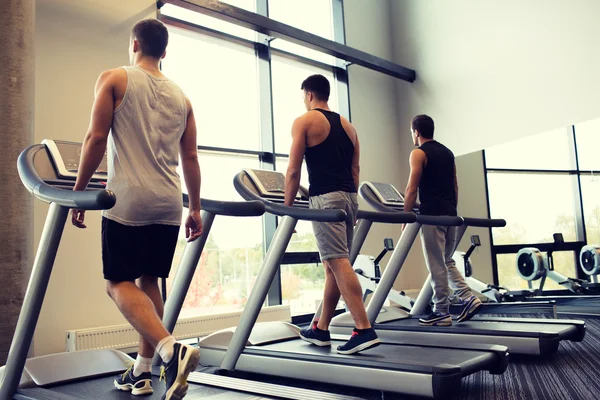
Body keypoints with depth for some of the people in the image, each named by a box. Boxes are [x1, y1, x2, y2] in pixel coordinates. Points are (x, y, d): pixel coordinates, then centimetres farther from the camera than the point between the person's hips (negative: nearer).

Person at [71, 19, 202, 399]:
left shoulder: (114, 79, 3)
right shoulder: (181, 96, 15)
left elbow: (96, 138, -6)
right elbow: (191, 158, 12)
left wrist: (79, 192, 2)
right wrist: (195, 208, 16)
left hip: (129, 200, -5)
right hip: (169, 204, 5)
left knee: (119, 283, 2)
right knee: (149, 281, 15)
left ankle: (171, 349, -20)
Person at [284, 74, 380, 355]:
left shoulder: (304, 122, 0)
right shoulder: (347, 126, 20)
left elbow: (294, 171, -6)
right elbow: (355, 170, 17)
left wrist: (287, 206, 0)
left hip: (325, 198, -7)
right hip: (349, 197, 7)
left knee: (338, 263, -10)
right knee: (332, 265, 12)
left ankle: (364, 330, -15)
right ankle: (321, 329, 22)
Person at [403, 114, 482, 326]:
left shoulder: (419, 154, -5)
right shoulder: (447, 152, 18)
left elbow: (412, 188, -11)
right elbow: (455, 186, 17)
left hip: (431, 215, -8)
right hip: (450, 214, 8)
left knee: (437, 265, -2)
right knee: (447, 262, 17)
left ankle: (442, 312, 4)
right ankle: (469, 298, 5)